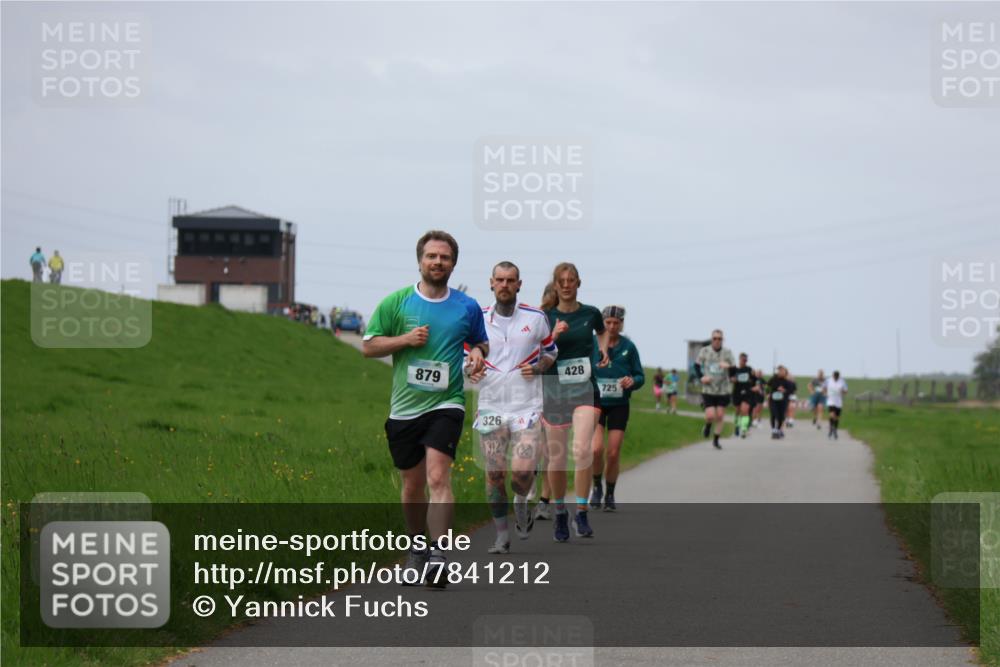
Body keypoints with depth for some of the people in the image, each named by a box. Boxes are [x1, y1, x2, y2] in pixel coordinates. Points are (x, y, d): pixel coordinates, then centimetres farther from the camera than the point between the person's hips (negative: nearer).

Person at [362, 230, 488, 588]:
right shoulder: (396, 302, 2)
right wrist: (405, 339, -11)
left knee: (438, 477, -19)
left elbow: (481, 343, 21)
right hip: (404, 407, 2)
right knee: (412, 484, 11)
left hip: (446, 404, -2)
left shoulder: (468, 307, 5)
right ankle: (417, 548, 33)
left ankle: (439, 555, -26)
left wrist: (477, 353, -2)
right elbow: (368, 345, 4)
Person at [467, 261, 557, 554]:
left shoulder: (536, 318, 2)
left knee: (523, 472, -14)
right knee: (494, 474, -3)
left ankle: (521, 502, 21)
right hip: (490, 406, 1)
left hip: (527, 406, -1)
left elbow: (551, 352, 16)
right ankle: (502, 535, 10)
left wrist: (537, 368, -5)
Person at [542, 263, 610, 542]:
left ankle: (581, 513, -10)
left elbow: (603, 331, 29)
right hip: (554, 390, 0)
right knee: (557, 457, 5)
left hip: (585, 389, 0)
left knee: (582, 449, -19)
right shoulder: (545, 317, 0)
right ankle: (559, 512, 26)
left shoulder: (590, 314, 6)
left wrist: (603, 350, 11)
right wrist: (553, 336, -22)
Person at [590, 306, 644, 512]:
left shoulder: (628, 347, 0)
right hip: (595, 402, -1)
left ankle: (610, 496, 20)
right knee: (596, 449, -17)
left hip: (619, 405, 1)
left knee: (614, 454, 1)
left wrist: (633, 381, -17)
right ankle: (597, 487, 9)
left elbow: (641, 376, 6)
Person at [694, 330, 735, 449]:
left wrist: (728, 366, -27)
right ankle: (707, 426, 25)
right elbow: (696, 366, 9)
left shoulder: (727, 352, -3)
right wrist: (702, 377, -8)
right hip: (708, 389, -1)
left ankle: (716, 440, 21)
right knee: (710, 415, -11)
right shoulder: (704, 351, -3)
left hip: (723, 390, 1)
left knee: (720, 416, 5)